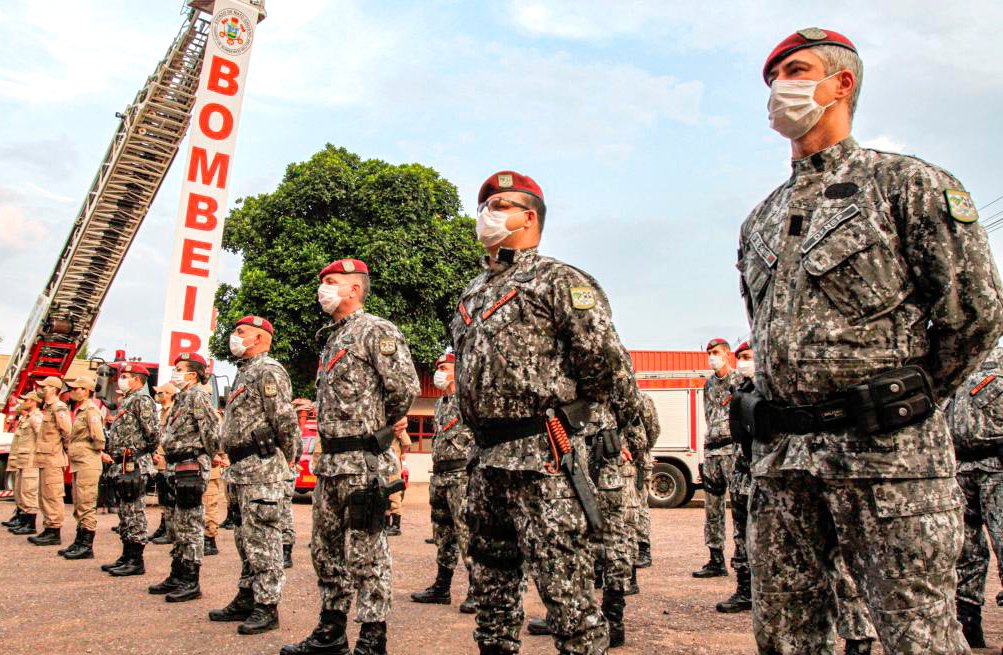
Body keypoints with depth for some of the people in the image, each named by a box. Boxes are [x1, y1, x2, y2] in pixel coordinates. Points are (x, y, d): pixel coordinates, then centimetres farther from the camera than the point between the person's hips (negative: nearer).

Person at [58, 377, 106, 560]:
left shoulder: (91, 410, -13)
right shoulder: (80, 410, 18)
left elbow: (98, 438, -22)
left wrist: (89, 452, -8)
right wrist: (71, 451, 10)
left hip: (87, 464, -11)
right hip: (78, 464, 11)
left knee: (86, 506, -7)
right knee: (78, 507, 15)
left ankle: (87, 546, -4)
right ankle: (79, 543, 22)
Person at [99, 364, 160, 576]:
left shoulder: (142, 400, -11)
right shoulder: (127, 401, 20)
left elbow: (153, 432, -19)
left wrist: (143, 452, -6)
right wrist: (107, 451, 12)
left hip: (135, 466, -10)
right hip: (122, 466, 10)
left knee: (134, 513, -6)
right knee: (125, 512, 15)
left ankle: (136, 561, -1)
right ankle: (127, 557, 23)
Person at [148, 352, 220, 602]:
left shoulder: (198, 396, -12)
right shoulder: (182, 398, 19)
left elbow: (213, 430, -19)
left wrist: (206, 458, -8)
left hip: (191, 468, -10)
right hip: (177, 469, 10)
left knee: (190, 526, -6)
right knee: (179, 525, 15)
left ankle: (191, 583, -2)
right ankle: (177, 577, 25)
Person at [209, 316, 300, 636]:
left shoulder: (268, 371, -12)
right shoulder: (244, 372, 20)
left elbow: (286, 420, -18)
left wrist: (285, 458, -9)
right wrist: (234, 464, 16)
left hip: (262, 468, -10)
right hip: (240, 468, 10)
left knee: (263, 539, -6)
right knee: (245, 537, 16)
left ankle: (267, 607, 1)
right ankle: (247, 599, 27)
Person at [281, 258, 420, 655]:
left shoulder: (376, 331, -10)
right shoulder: (331, 339, 19)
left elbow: (406, 387, -19)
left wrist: (382, 427, -3)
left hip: (365, 462, -10)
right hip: (330, 462, 10)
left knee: (366, 554, -2)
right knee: (326, 548, 16)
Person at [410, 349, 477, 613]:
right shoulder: (441, 402, 19)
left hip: (463, 475, -9)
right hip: (440, 476, 9)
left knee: (469, 533, -9)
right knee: (443, 534, 15)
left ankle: (478, 592, -2)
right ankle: (441, 588, 25)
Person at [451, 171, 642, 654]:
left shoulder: (557, 280, -6)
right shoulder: (472, 293, 19)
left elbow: (606, 360, -11)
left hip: (541, 456, -8)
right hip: (485, 458, 8)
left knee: (564, 588, -5)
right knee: (490, 583, 17)